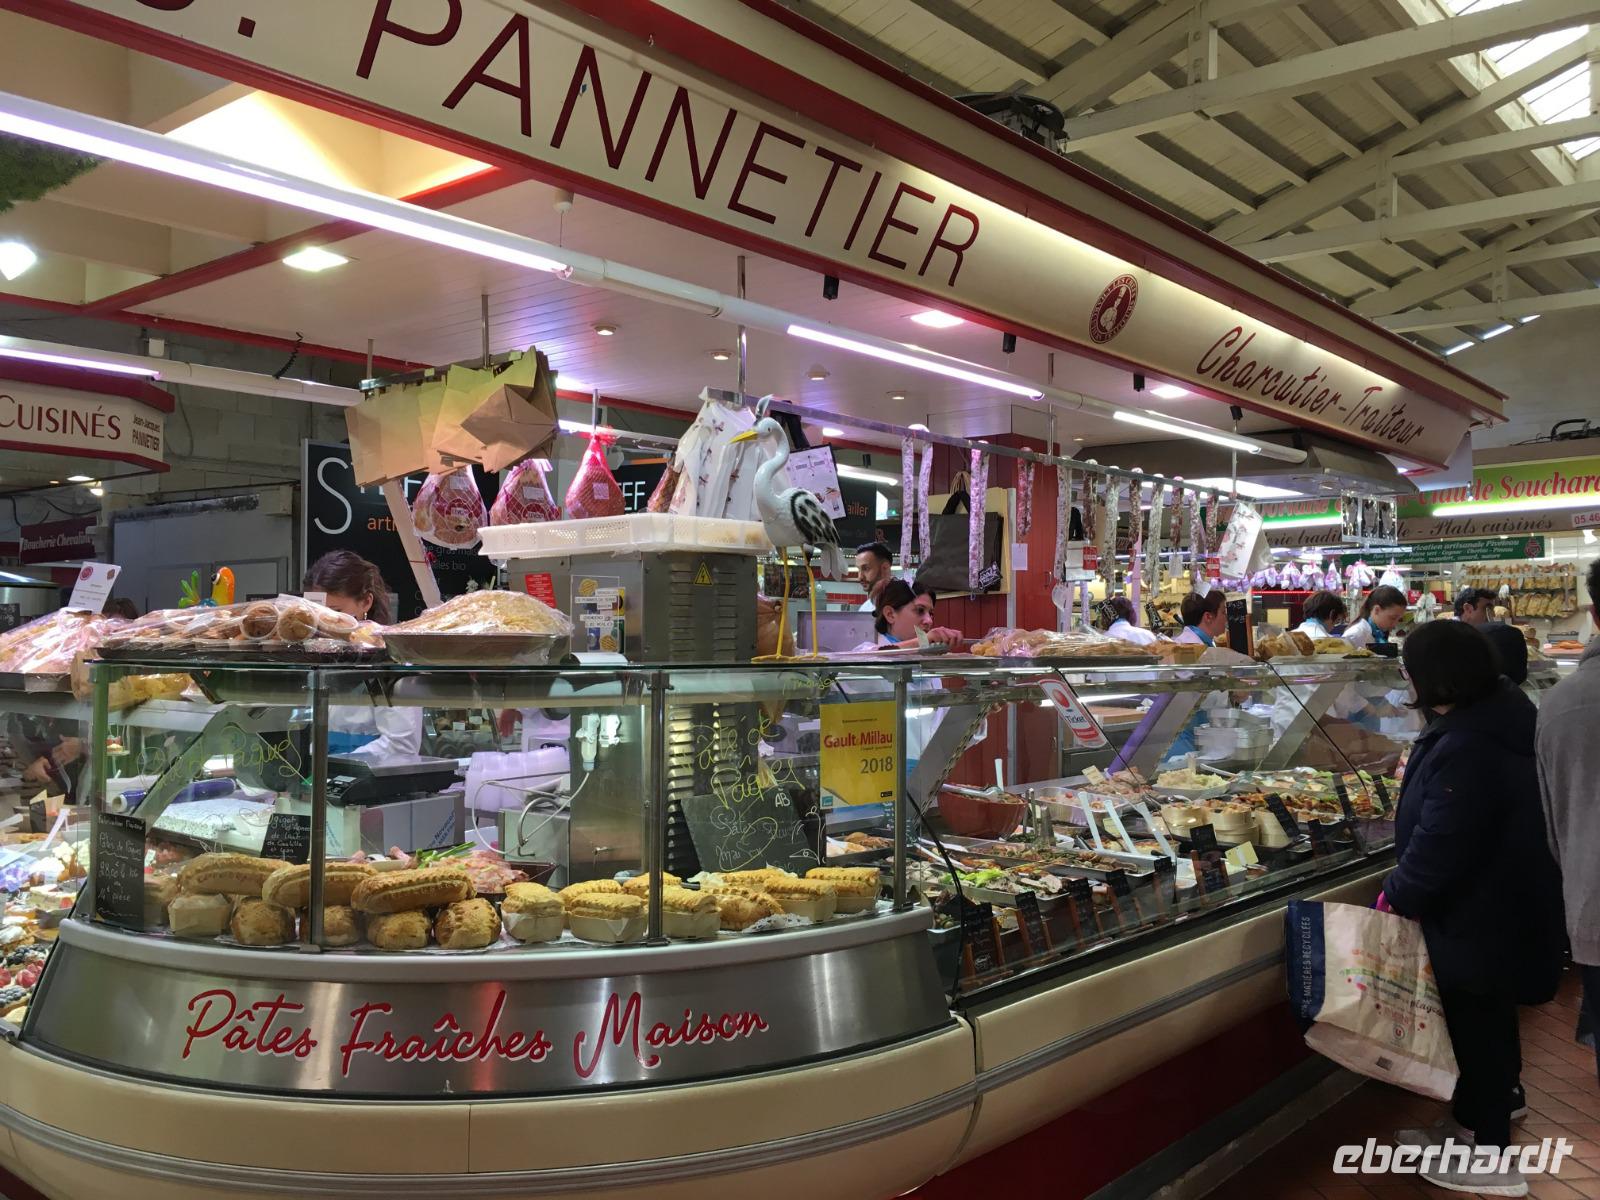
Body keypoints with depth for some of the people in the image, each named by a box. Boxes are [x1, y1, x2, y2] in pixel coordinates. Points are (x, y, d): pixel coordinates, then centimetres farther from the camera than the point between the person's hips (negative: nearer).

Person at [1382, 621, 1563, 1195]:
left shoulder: (1467, 747, -32)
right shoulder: (1500, 712, 2)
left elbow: (1439, 846, -28)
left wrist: (1398, 895, -12)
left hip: (1480, 916, -10)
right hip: (1500, 902, 10)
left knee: (1480, 1025, 5)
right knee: (1477, 1020, 23)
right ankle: (1469, 1120, 40)